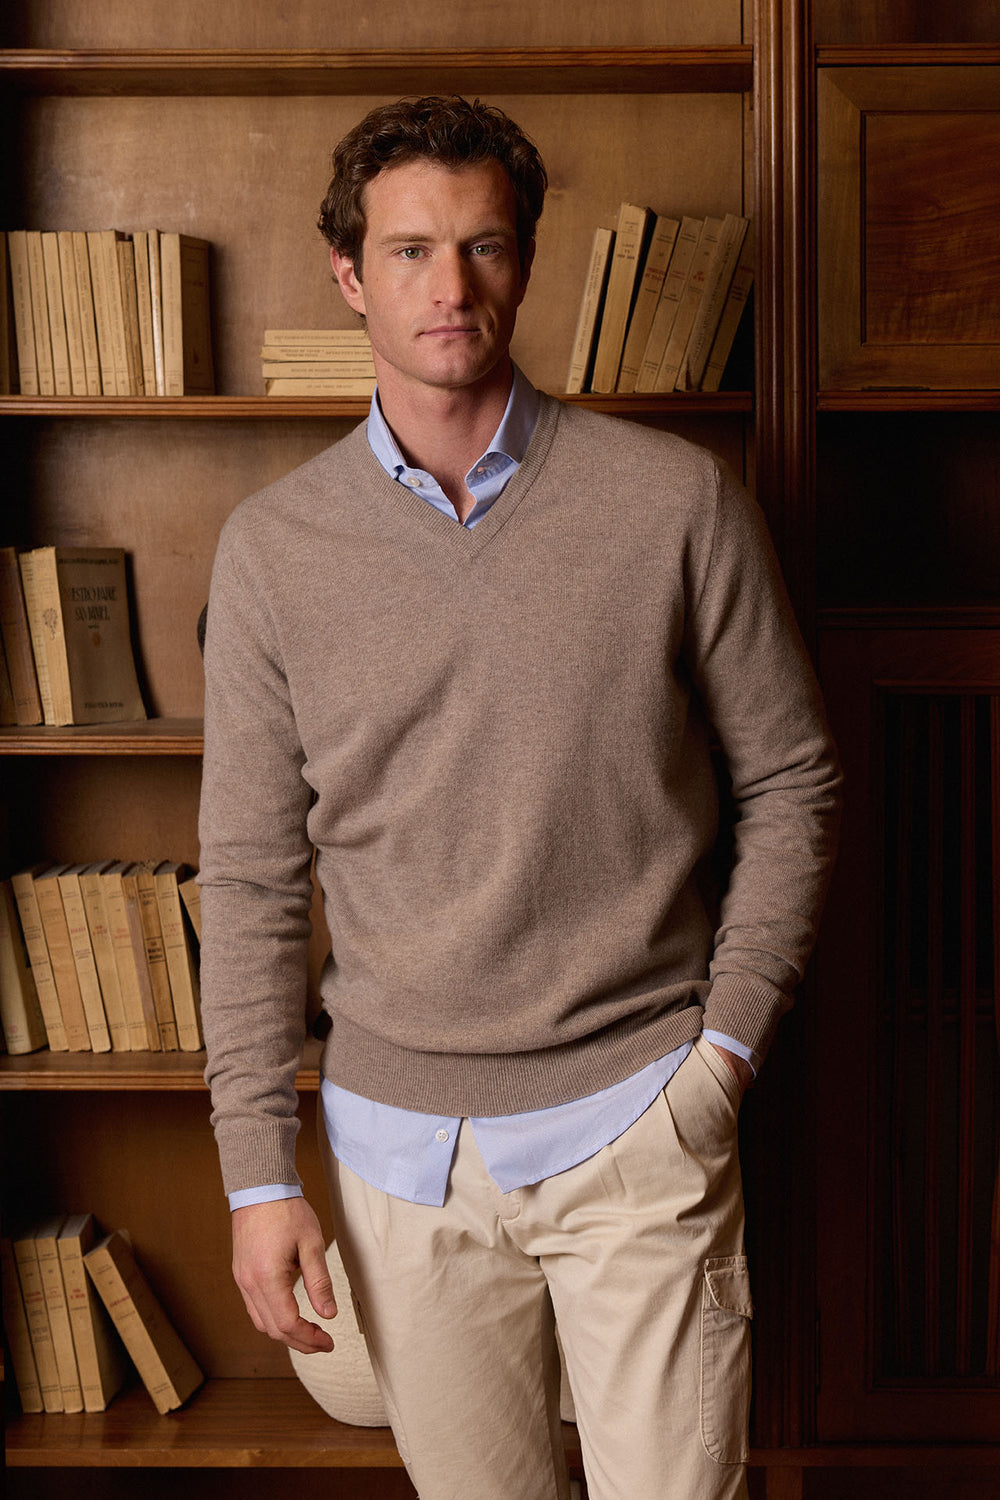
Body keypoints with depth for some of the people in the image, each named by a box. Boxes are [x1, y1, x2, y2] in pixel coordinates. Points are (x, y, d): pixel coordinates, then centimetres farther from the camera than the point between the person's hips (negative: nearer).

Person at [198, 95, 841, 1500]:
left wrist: (729, 1042, -5)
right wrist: (259, 1168, 0)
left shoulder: (675, 500, -5)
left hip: (641, 1122, -1)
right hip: (402, 1139, 2)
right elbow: (250, 875, 2)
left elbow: (791, 782, 3)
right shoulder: (272, 547, -1)